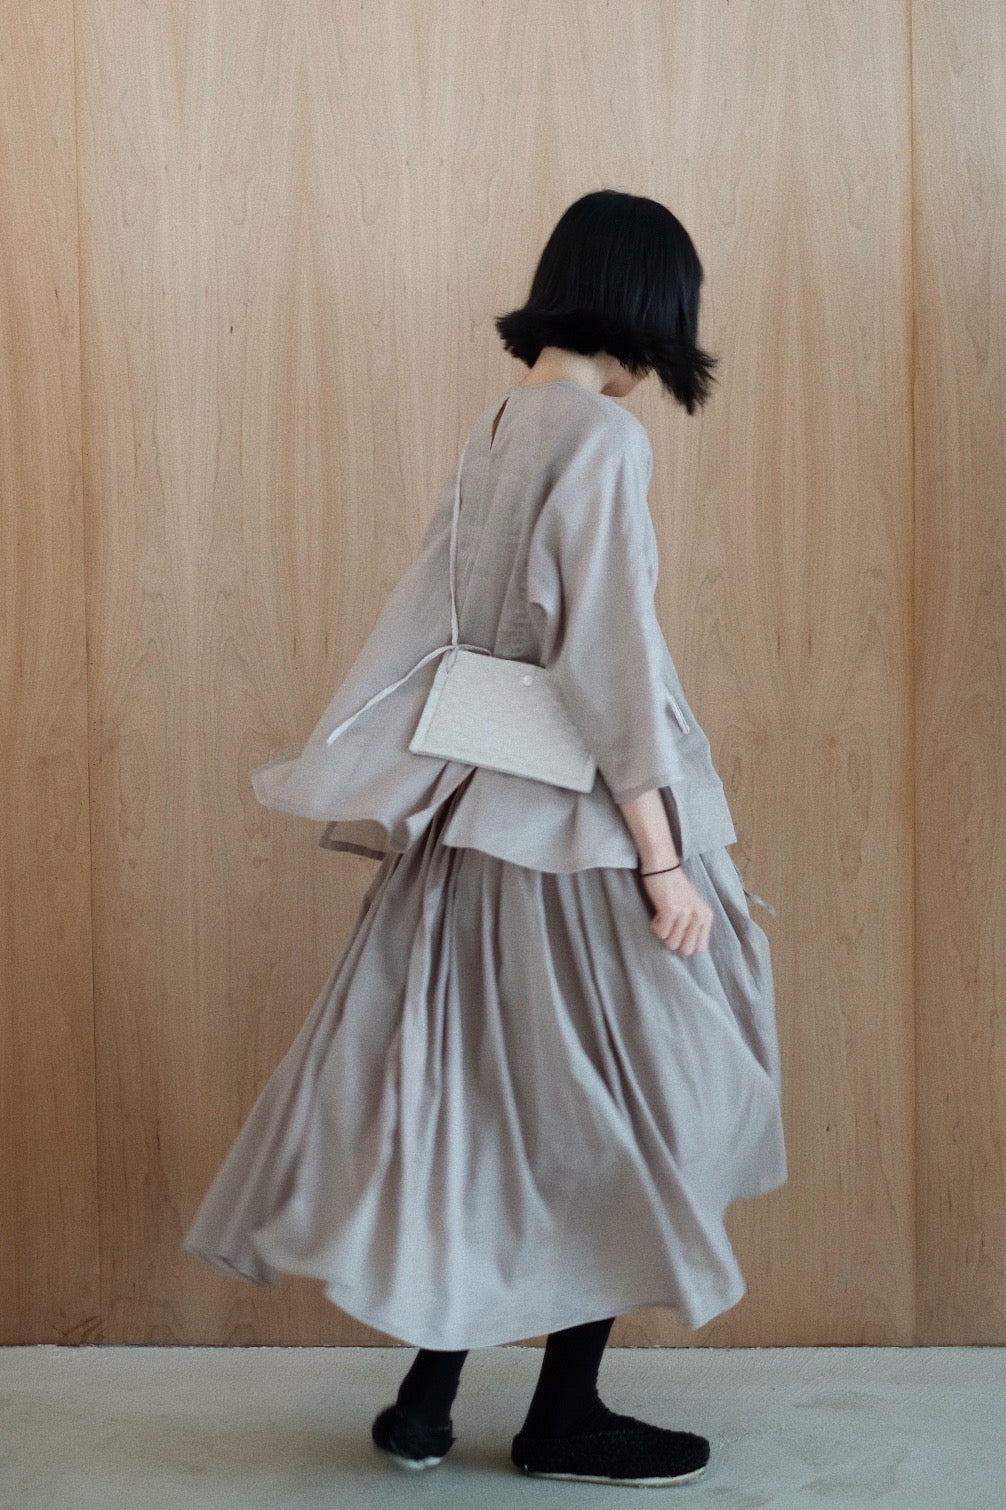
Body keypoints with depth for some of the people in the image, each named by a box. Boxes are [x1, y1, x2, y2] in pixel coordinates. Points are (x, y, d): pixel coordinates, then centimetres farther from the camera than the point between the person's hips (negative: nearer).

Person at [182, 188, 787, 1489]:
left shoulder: (499, 425, 9)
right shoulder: (602, 436, -15)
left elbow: (429, 622, 12)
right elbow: (612, 666, -19)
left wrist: (390, 794, 16)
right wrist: (666, 863, -17)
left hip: (478, 818, 8)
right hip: (578, 830, -8)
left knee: (480, 1098, 14)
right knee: (601, 1110, 5)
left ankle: (427, 1395, 22)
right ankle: (564, 1417, 17)